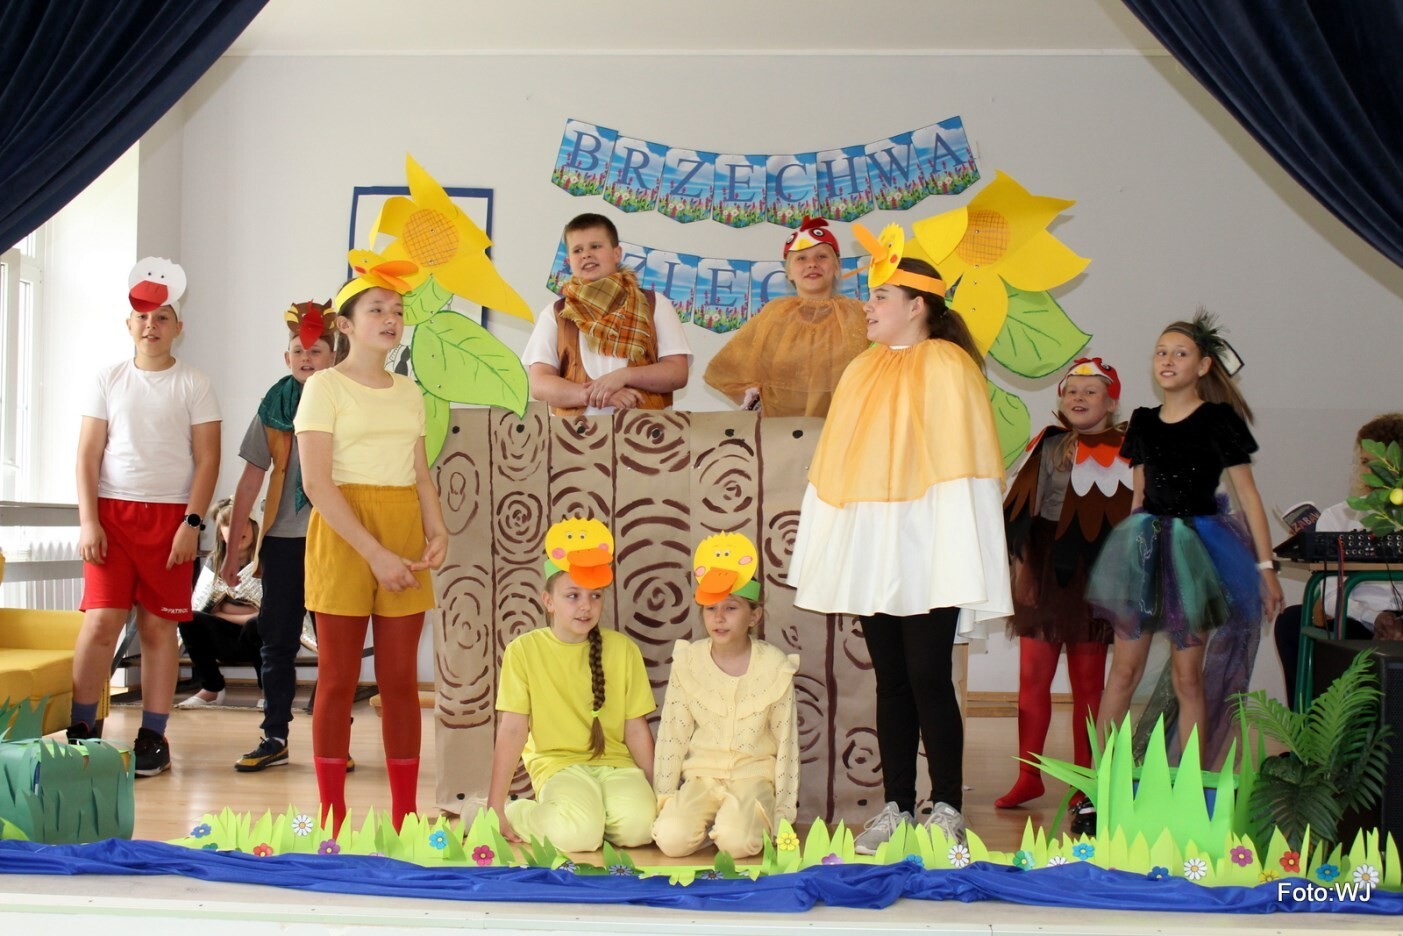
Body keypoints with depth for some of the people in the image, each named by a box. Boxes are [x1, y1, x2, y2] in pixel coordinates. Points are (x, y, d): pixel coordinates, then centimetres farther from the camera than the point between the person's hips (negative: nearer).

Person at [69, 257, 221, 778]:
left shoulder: (193, 385, 5)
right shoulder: (108, 381, 10)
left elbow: (207, 459, 0)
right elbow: (88, 455, 7)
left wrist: (192, 523, -9)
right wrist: (88, 520, -4)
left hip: (171, 515, -1)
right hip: (112, 511, 1)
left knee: (158, 626, 1)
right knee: (101, 621, -7)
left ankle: (153, 736, 7)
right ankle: (82, 729, 2)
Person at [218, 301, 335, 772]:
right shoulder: (273, 407, 8)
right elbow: (251, 480, 10)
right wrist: (233, 548, 7)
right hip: (283, 539, 3)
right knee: (277, 639, 6)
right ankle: (274, 736, 15)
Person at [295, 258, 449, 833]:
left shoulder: (408, 392, 14)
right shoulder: (325, 387, -5)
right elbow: (317, 485, -13)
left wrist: (436, 530, -3)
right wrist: (374, 553, -19)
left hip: (403, 533, 5)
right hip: (343, 536, -5)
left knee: (401, 678, 6)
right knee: (339, 678, 1)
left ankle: (404, 817, 13)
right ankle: (333, 821, 9)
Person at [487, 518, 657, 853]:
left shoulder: (623, 650, 2)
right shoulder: (524, 650, -3)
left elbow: (636, 730, 5)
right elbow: (512, 730, -5)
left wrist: (655, 794, 2)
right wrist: (495, 807, -7)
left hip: (615, 764, 1)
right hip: (557, 765, -1)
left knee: (637, 825, -30)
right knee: (576, 833, -31)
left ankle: (591, 814, 2)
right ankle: (518, 813, 0)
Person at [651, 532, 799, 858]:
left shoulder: (774, 667, -4)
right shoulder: (688, 663, 0)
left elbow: (786, 741, -1)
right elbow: (672, 734, 3)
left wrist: (783, 812, -3)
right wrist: (664, 797, 0)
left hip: (754, 775, -1)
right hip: (701, 775, 2)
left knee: (736, 841, -29)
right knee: (671, 838, -25)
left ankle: (759, 818, 3)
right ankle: (708, 817, 5)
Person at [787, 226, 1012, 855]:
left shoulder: (948, 366, -4)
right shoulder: (863, 370, 16)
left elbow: (960, 465, -10)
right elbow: (834, 465, 17)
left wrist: (956, 563, -16)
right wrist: (826, 553, 12)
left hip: (923, 550, -6)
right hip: (869, 550, 6)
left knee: (927, 678, -5)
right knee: (890, 681, 9)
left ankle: (947, 809, 5)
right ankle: (896, 808, 14)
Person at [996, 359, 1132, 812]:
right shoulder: (1049, 447, 4)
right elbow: (1023, 509, 3)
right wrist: (1022, 565, -5)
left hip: (1098, 578, 0)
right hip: (1047, 574, 0)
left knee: (1088, 681, 6)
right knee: (1033, 675, -1)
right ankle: (1028, 775, 6)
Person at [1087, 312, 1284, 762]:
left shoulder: (1219, 420, -3)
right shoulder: (1143, 421, 10)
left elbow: (1248, 495, -3)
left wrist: (1266, 566, -6)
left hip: (1196, 548, -3)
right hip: (1145, 548, 3)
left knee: (1188, 675, 1)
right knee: (1125, 668, -1)